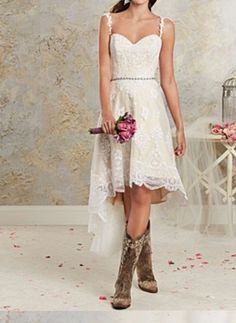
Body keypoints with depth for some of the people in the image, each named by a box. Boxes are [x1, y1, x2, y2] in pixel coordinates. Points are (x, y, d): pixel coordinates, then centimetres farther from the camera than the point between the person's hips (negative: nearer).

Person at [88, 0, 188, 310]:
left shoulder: (164, 26, 8)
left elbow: (168, 79, 9)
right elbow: (105, 71, 2)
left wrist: (180, 127, 8)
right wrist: (106, 111, -13)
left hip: (150, 111, -1)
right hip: (118, 109, 1)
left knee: (142, 194, -12)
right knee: (129, 195, 3)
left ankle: (124, 280, -8)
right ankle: (144, 270, 17)